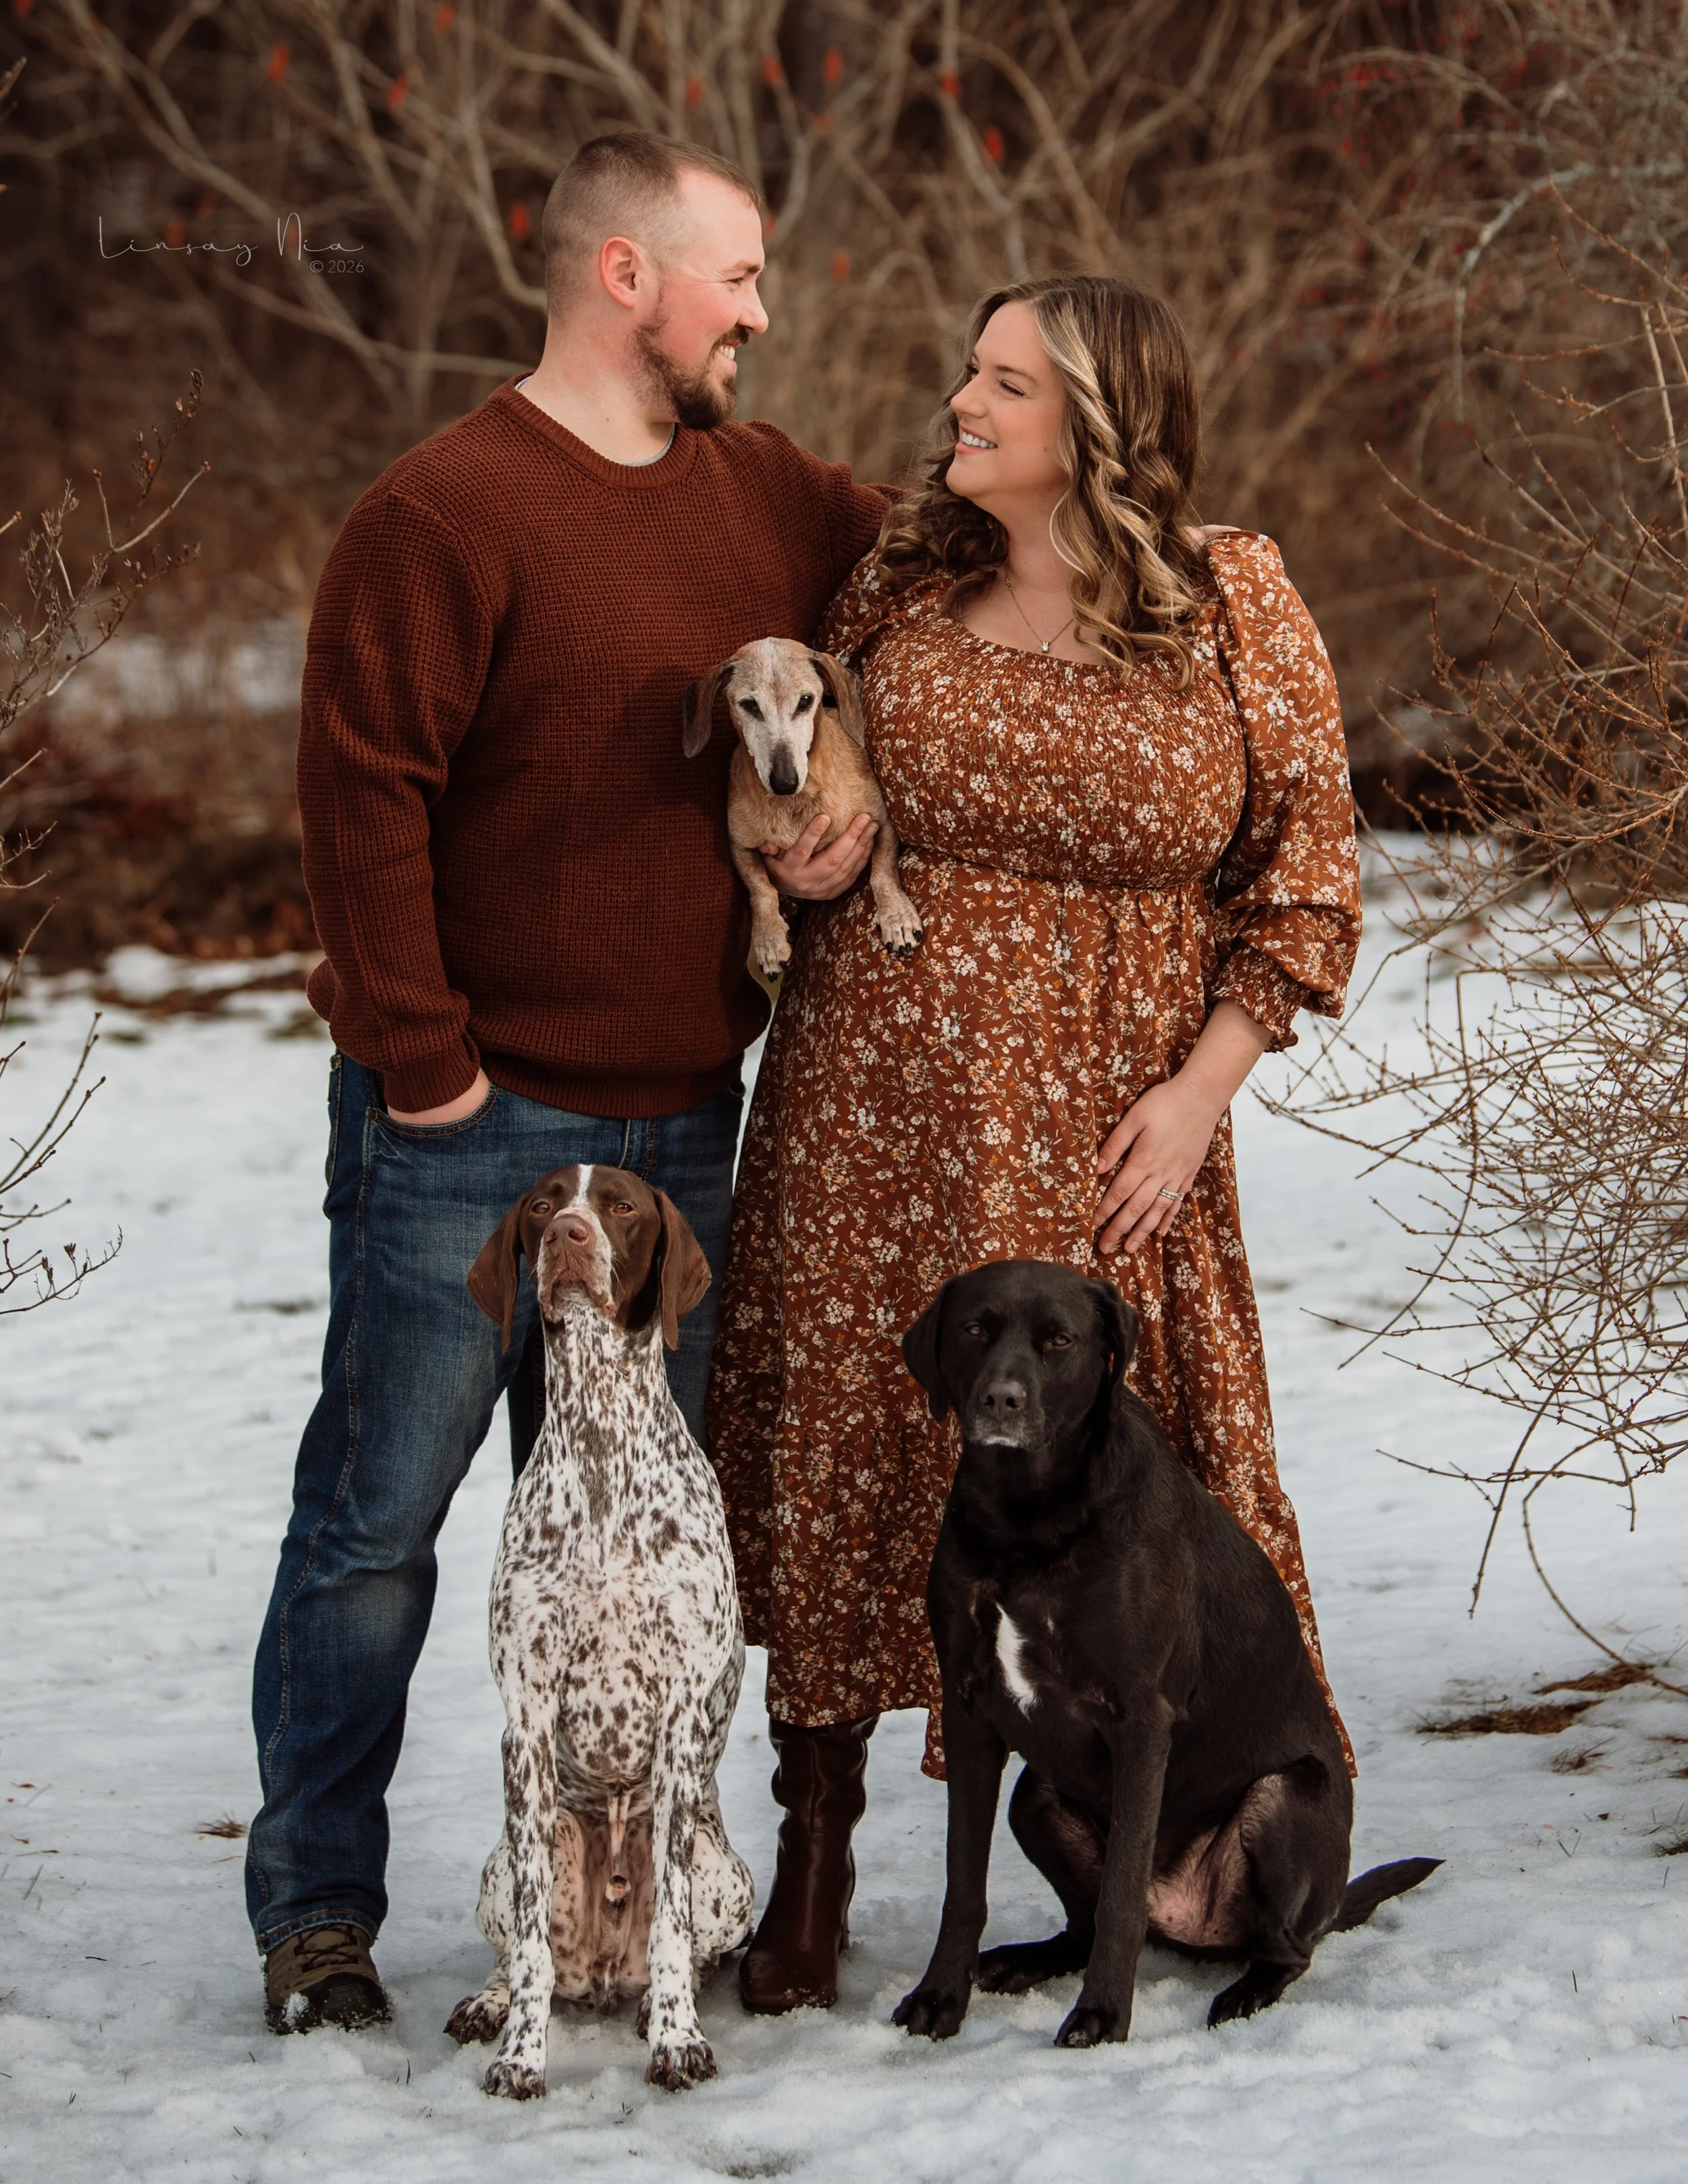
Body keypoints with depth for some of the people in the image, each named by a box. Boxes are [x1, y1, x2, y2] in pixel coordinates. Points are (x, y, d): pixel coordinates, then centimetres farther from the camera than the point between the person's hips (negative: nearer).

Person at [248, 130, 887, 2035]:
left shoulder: (772, 497, 10)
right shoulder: (444, 513, -11)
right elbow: (361, 792, -15)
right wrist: (417, 1060, -16)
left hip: (678, 1125, 7)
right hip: (473, 1125, -6)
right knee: (376, 1522, 2)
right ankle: (316, 1914, 13)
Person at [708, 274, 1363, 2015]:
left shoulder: (1236, 607, -3)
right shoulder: (899, 580, 4)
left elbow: (1307, 874, 0)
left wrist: (1199, 1090, -7)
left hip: (1106, 1135, -2)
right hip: (871, 1102, 2)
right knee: (840, 1445, 4)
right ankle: (814, 1853, 16)